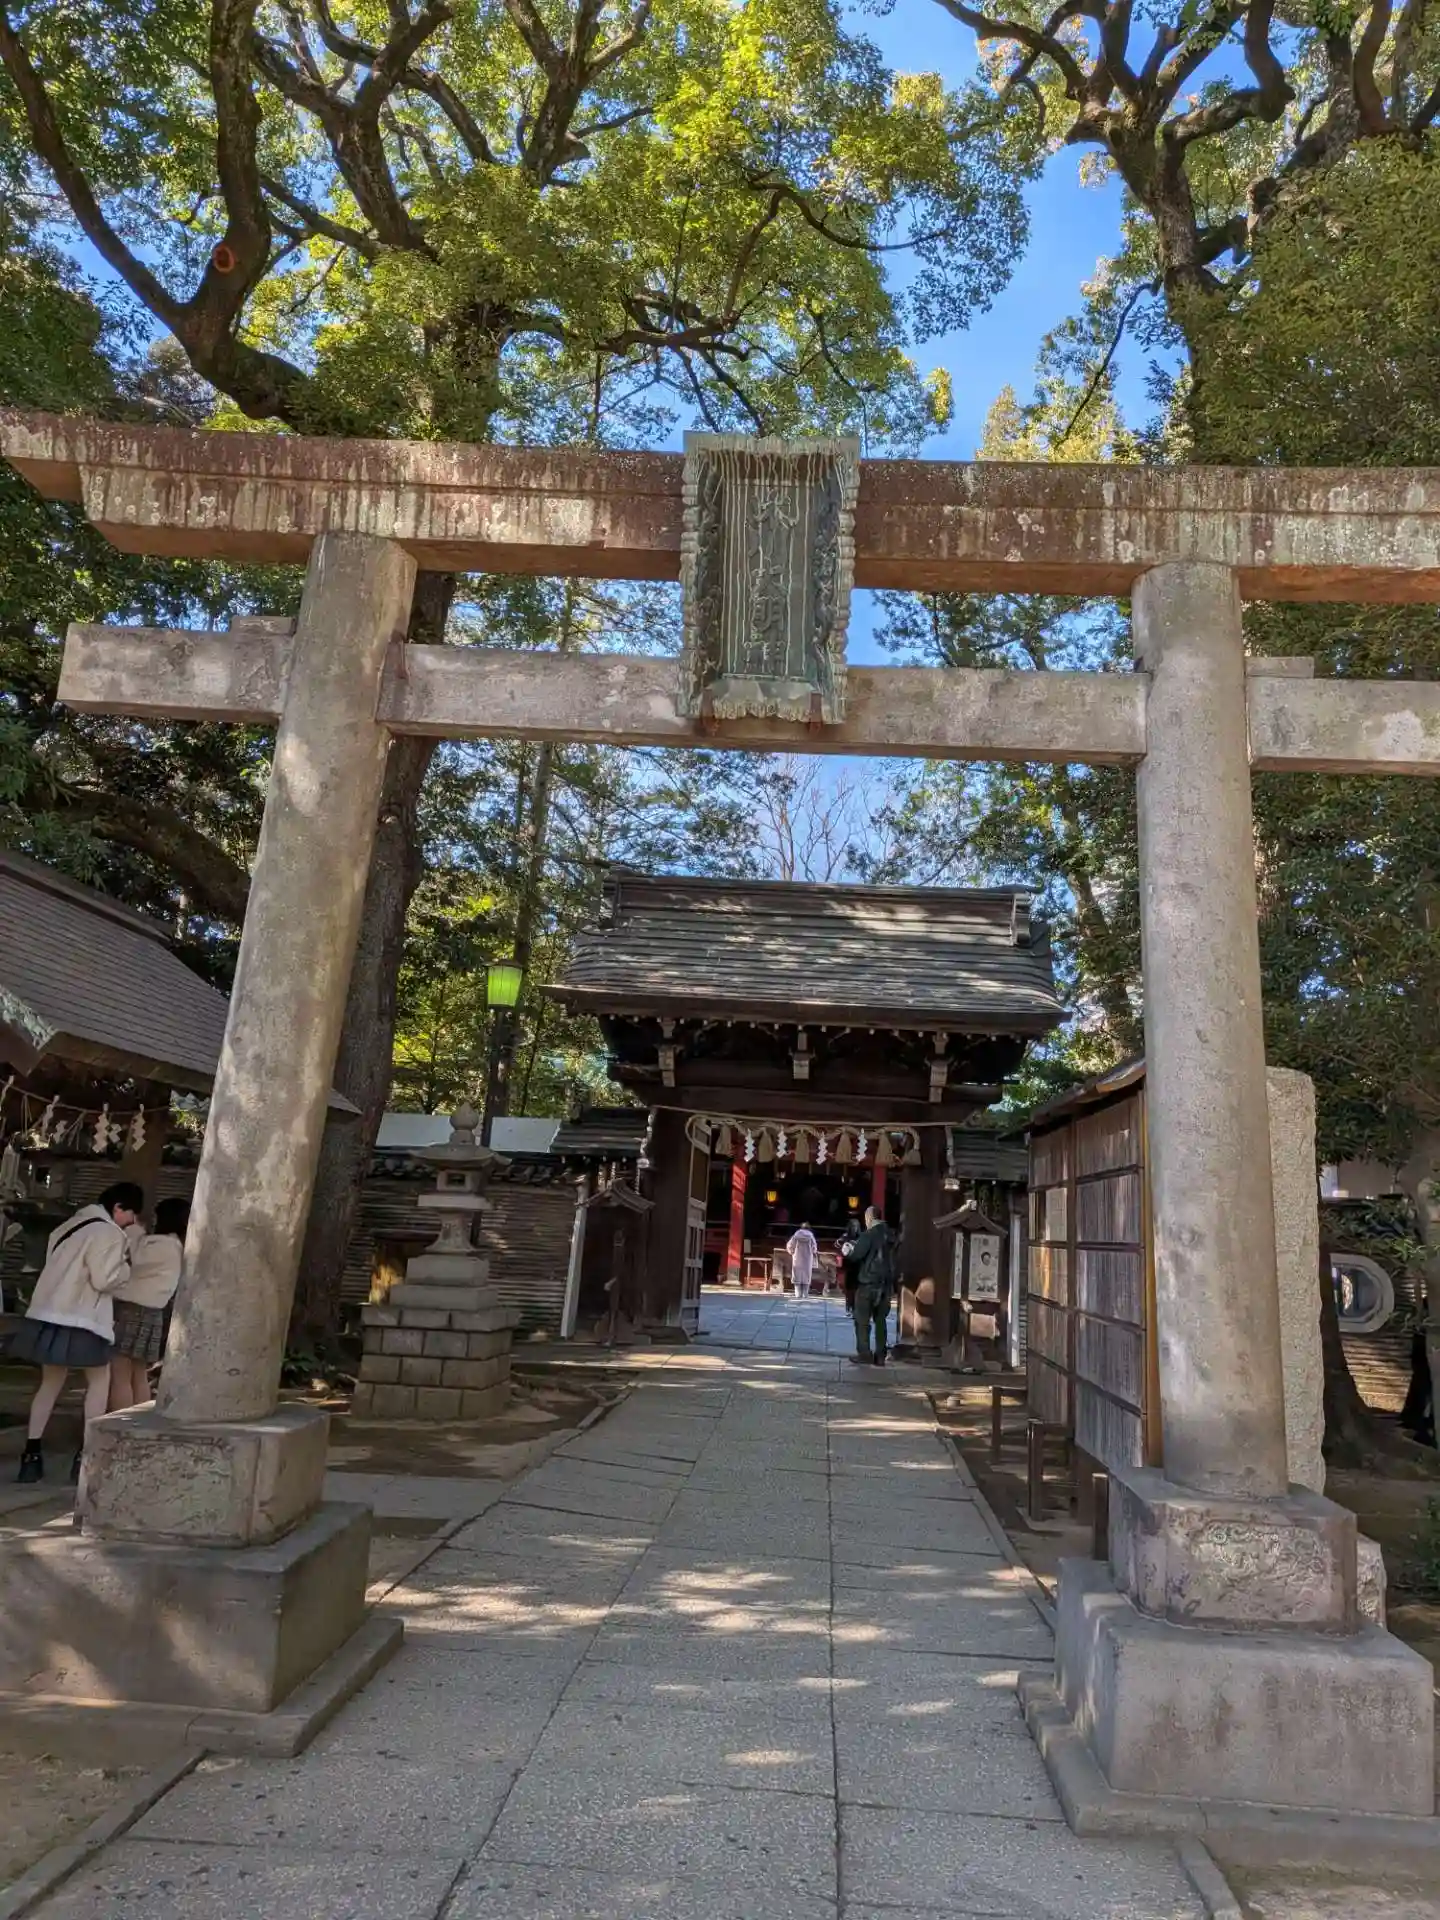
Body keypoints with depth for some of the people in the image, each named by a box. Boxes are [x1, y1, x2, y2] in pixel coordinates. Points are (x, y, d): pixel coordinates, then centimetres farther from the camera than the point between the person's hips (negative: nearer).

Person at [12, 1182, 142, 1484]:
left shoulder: (72, 1224, 17)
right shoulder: (108, 1233, -12)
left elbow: (67, 1268, 20)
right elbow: (104, 1279, -17)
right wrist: (126, 1264, -1)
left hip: (50, 1315, 8)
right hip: (80, 1320, -8)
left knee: (50, 1382, 15)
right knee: (99, 1380, 6)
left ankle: (31, 1453, 10)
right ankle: (86, 1454, 2)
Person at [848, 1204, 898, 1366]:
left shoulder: (869, 1234, -12)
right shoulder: (890, 1235, 10)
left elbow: (856, 1255, -14)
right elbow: (893, 1259, 15)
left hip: (869, 1282, -6)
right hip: (886, 1283, 6)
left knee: (862, 1320, 1)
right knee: (880, 1320, 10)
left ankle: (864, 1354, -3)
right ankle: (880, 1356, 9)